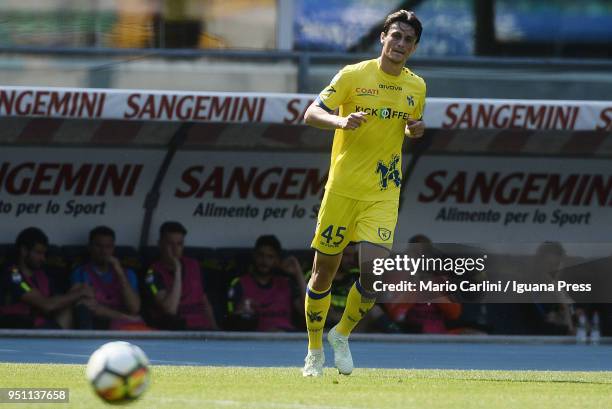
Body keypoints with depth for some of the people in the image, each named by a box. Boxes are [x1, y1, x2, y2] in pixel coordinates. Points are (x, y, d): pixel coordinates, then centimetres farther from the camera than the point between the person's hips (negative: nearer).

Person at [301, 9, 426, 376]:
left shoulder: (416, 86, 7)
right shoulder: (353, 76, -4)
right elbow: (311, 114, -9)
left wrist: (417, 129, 0)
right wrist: (341, 121, -30)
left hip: (384, 194, 2)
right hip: (342, 189, -2)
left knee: (374, 272, -14)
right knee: (324, 272, 5)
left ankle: (342, 335, 11)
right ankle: (314, 351, 23)